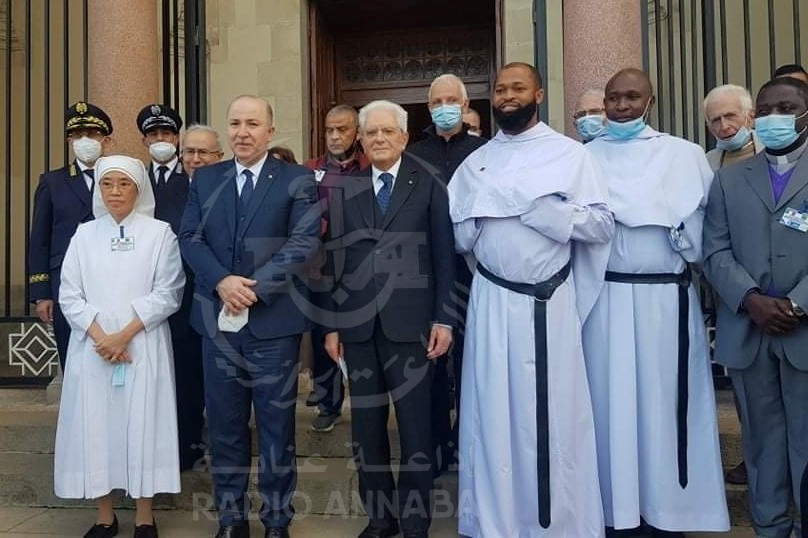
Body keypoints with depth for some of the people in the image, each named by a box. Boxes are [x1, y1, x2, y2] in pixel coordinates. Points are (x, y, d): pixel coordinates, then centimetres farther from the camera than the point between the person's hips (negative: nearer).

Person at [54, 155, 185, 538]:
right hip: (92, 347, 3)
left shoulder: (160, 233, 1)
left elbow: (167, 294, -5)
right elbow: (70, 295, 4)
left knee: (142, 424, 1)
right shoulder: (84, 234, 9)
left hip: (144, 346, -2)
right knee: (94, 424, 5)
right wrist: (100, 337, -10)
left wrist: (124, 335, -12)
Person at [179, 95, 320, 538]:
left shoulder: (297, 181, 1)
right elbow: (189, 238, 3)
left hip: (273, 322, -3)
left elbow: (304, 242, -9)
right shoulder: (204, 179, 11)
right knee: (224, 425, 12)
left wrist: (256, 286, -18)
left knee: (277, 425, 7)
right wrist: (222, 281, -14)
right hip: (217, 321, 3)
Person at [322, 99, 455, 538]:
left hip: (410, 322, -3)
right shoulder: (344, 190, 10)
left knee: (415, 428, 5)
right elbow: (334, 261, 7)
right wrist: (331, 324, 5)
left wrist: (443, 319, -5)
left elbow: (444, 256, 0)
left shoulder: (427, 185, 3)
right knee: (366, 426, 12)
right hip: (357, 325, 3)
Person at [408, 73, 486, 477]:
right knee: (430, 361, 8)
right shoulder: (413, 156, 8)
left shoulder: (484, 152, 2)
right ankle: (436, 444, 24)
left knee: (469, 359, 8)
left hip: (471, 268, -1)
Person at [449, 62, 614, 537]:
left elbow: (602, 224, -5)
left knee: (553, 414, 2)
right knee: (495, 414, 6)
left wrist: (542, 207, -14)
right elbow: (460, 237, 12)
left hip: (549, 302, -2)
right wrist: (480, 215, -7)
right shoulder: (475, 163, 12)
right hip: (492, 302, 3)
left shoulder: (569, 153, 2)